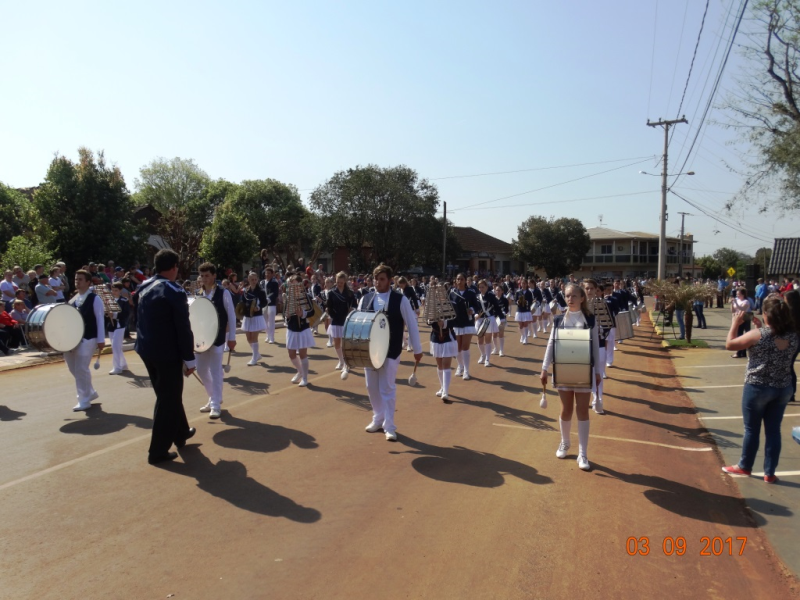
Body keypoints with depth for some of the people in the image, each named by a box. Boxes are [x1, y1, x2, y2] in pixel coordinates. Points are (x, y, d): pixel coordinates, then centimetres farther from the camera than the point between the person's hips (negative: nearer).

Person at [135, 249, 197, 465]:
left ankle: (181, 432, 40)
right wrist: (189, 358, -12)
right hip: (168, 353, -8)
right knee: (168, 399, 4)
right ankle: (158, 451, 10)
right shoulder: (174, 292, -19)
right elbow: (183, 329, -18)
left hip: (146, 350, 8)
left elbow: (137, 319, 14)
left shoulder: (143, 287, 5)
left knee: (168, 394, 23)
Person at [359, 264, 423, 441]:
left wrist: (417, 349, -1)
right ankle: (377, 419, 31)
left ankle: (389, 426, 9)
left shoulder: (400, 300, -7)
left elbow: (411, 324, -2)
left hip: (390, 351, -4)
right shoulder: (365, 299, 3)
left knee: (387, 388, -1)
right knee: (372, 387, 13)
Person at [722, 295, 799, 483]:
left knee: (752, 430, 9)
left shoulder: (758, 334, -20)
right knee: (773, 430, 13)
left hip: (758, 388, -5)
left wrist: (735, 324, 1)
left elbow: (729, 344, -9)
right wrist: (761, 327, 13)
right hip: (783, 389, 5)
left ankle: (744, 467, 25)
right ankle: (769, 473, 21)